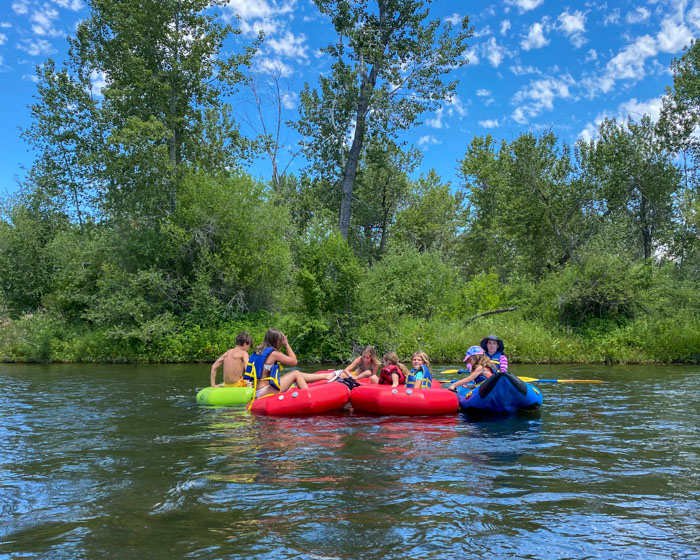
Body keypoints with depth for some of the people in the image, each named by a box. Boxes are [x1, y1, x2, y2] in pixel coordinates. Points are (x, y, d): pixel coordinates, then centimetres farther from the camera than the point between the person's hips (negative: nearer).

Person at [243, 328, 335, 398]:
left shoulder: (259, 351, 10)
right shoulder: (273, 353, -16)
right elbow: (294, 361, -4)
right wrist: (286, 344, 0)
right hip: (265, 391, -9)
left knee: (296, 373, 12)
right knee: (296, 374, -3)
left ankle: (325, 376, 19)